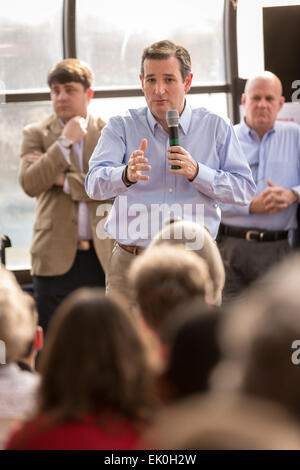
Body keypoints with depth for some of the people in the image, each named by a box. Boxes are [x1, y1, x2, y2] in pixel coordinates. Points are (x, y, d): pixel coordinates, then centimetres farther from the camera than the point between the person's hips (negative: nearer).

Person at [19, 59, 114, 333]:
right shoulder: (36, 134, 8)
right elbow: (29, 184, -8)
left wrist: (64, 179, -8)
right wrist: (65, 141, -10)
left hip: (102, 257, 0)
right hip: (55, 257, 0)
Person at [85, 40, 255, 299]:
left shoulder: (217, 128, 9)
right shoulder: (121, 127, 7)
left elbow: (244, 190, 4)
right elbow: (95, 184, -9)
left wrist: (197, 173, -12)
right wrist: (126, 175, -31)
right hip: (132, 262, 0)